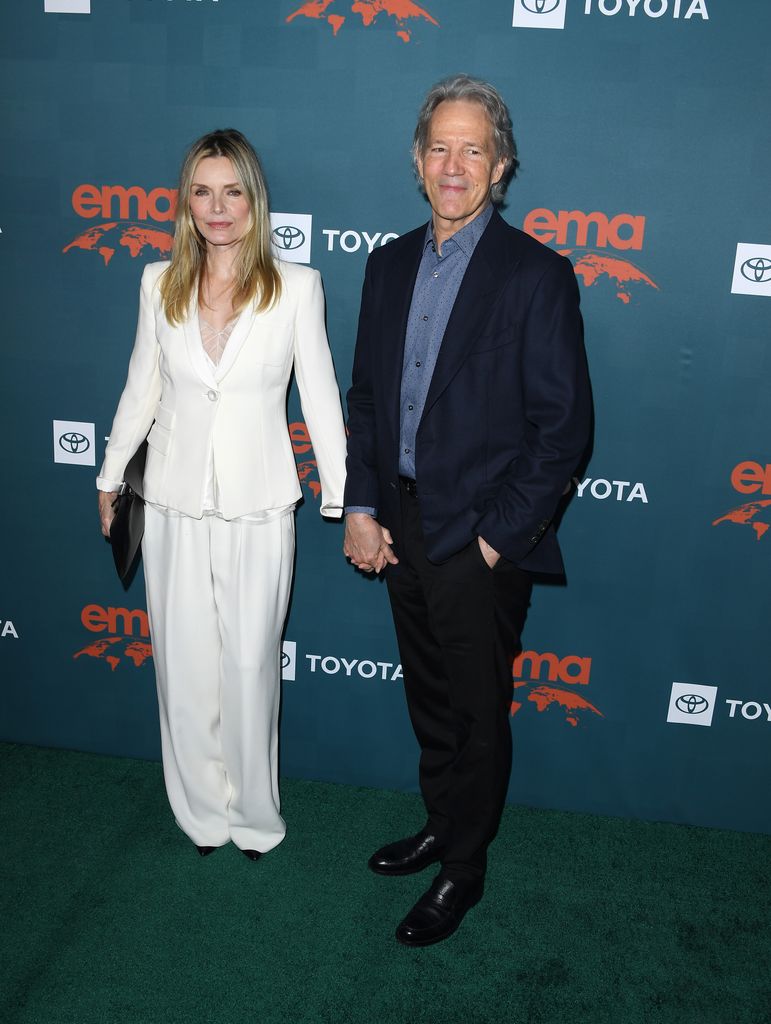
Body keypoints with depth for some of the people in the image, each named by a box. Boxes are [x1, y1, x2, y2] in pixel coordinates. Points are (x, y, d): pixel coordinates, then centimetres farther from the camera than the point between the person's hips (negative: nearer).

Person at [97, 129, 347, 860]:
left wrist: (342, 501, -2)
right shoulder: (160, 284, 2)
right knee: (184, 668, 10)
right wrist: (110, 475, 19)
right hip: (175, 505, 3)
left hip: (257, 508, -2)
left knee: (250, 667, 6)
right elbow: (142, 389, 12)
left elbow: (319, 396, -2)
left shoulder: (295, 286, -5)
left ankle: (254, 813, 29)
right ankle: (202, 810, 32)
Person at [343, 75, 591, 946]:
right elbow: (365, 391, 11)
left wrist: (498, 536, -14)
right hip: (400, 527, 6)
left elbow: (563, 424, -12)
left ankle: (463, 868, 31)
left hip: (481, 541, -5)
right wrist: (360, 505, 2)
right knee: (429, 702, 21)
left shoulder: (536, 274, -10)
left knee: (477, 713, 11)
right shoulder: (390, 264, 8)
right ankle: (440, 825, 43)